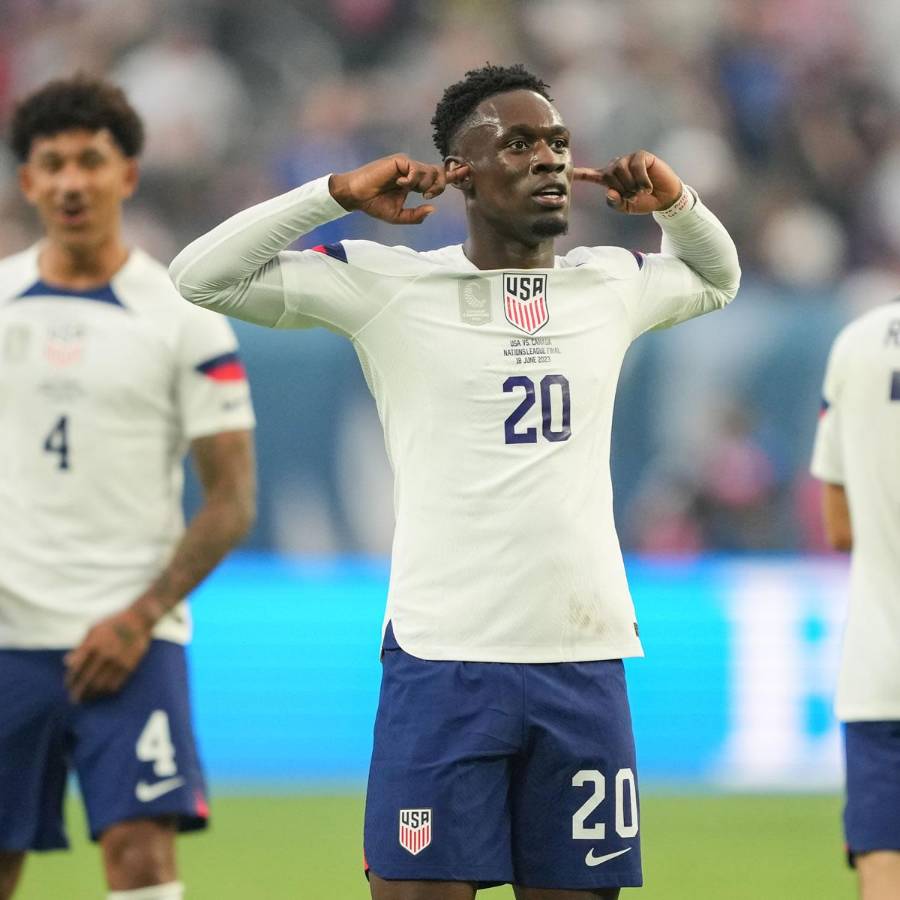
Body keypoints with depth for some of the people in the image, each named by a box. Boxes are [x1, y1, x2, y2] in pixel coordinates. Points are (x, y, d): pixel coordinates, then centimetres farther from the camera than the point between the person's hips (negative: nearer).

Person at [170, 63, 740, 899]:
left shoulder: (614, 282, 13)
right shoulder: (383, 283, 0)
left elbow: (717, 279, 35)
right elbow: (201, 276, -1)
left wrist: (677, 202, 15)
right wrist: (338, 194, -7)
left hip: (585, 663, 4)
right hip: (443, 660, -4)